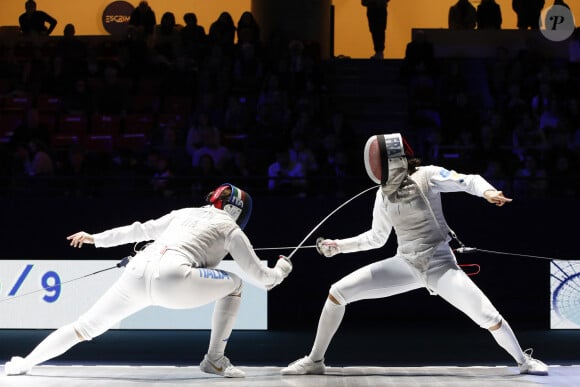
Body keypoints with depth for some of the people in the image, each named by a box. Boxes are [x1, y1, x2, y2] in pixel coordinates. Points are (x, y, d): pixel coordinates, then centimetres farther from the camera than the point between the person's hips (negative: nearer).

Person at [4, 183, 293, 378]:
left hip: (136, 273, 6)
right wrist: (281, 269, 40)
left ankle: (24, 364, 21)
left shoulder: (184, 214, 34)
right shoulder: (230, 228, 19)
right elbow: (259, 275, 19)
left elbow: (139, 230, 40)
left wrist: (96, 239, 46)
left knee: (85, 328, 21)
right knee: (233, 284, 16)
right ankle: (214, 359, 14)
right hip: (170, 279, -5)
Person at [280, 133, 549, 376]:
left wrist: (488, 192, -36)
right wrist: (339, 246, 12)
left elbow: (470, 181, -14)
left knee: (489, 318, -16)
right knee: (337, 293, -8)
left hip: (439, 264, -4)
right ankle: (315, 361, 4)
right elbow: (377, 237, 19)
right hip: (406, 265, 4)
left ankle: (524, 361, 13)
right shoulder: (384, 193, 7)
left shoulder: (426, 176, -8)